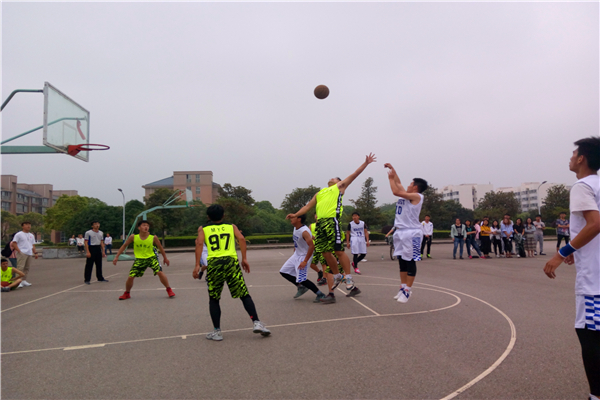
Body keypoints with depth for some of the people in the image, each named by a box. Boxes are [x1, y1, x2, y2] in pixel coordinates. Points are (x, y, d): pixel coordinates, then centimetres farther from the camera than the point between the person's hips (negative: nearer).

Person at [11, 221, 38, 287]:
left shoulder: (31, 235, 19)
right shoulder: (19, 234, -1)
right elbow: (14, 243, -6)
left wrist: (35, 253, 13)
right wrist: (19, 251, -15)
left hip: (29, 254, 7)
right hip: (22, 253, -7)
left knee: (27, 268, 8)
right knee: (20, 267, -13)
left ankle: (24, 280, 14)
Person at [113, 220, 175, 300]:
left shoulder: (153, 238, -12)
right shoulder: (133, 237, -10)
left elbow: (160, 247, 4)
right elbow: (124, 245, 4)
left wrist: (165, 258, 13)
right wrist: (117, 257, 2)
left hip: (151, 258, -2)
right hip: (139, 260, 2)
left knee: (160, 272, -21)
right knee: (130, 277, -2)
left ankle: (169, 290, -4)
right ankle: (127, 294, 27)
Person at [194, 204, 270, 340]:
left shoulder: (202, 229, 16)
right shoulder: (231, 226, 18)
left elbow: (199, 243, -1)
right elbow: (241, 239, 2)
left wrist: (197, 265, -5)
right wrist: (244, 259, 1)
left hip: (214, 264, 0)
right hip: (231, 262, 0)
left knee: (214, 299, 15)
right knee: (244, 295, 7)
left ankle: (217, 332, 15)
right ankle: (257, 323, -2)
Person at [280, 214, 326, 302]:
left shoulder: (304, 231, -27)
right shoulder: (295, 228, 1)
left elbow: (312, 246, -31)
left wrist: (305, 261, -30)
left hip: (304, 256, -10)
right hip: (296, 255, 10)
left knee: (301, 279, -14)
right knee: (283, 272, 12)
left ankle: (320, 295, 1)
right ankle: (301, 288, 24)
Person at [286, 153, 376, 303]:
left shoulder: (339, 186, 17)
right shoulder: (319, 193, 30)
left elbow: (354, 174, 11)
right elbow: (308, 206, 27)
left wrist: (366, 163, 4)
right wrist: (295, 215, 14)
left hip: (332, 221, -6)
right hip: (320, 223, 6)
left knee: (338, 251, -10)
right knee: (325, 253, 6)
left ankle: (349, 281, -4)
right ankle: (337, 276, 23)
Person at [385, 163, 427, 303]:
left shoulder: (417, 196, -10)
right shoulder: (407, 195, 14)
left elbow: (396, 191, -18)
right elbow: (398, 184, 27)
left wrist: (391, 177, -5)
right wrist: (392, 169, 24)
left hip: (411, 232, -9)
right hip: (400, 231, 9)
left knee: (410, 261, -4)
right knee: (401, 260, 11)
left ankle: (408, 290, 1)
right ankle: (403, 287, 20)